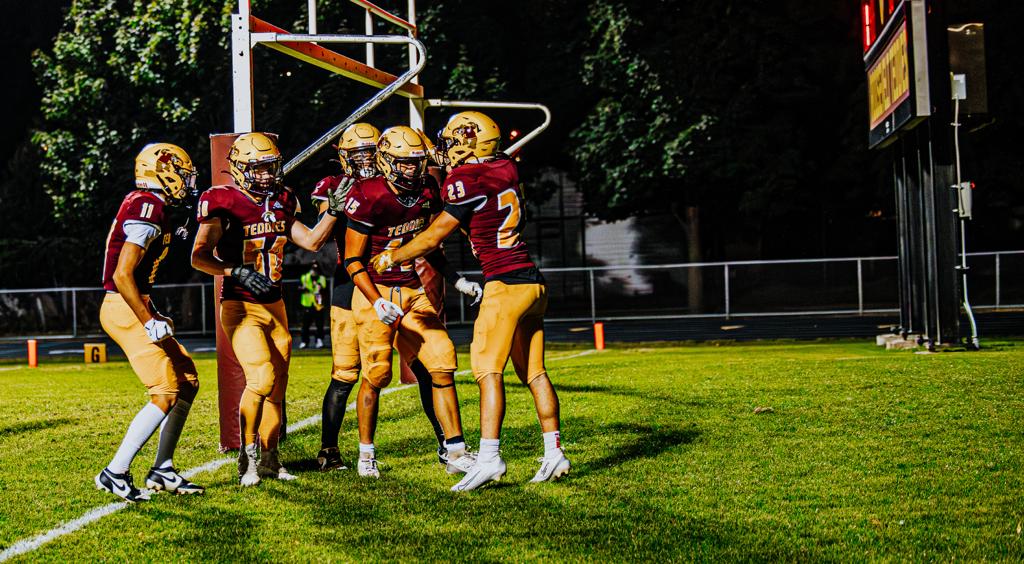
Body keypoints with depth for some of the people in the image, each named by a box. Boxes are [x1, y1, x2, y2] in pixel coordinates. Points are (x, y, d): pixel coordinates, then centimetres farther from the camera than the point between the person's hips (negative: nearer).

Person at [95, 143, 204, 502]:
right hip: (125, 310, -10)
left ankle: (162, 471, 17)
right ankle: (115, 473, -5)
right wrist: (149, 322, -20)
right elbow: (122, 275, -22)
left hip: (135, 308, 10)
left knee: (187, 381, 13)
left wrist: (151, 317, 24)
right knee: (165, 394, -10)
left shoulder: (149, 205, 14)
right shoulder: (149, 208, -16)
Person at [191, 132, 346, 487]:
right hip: (240, 306, -7)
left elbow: (312, 241, 13)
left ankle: (269, 458, 23)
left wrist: (334, 211, 1)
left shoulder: (281, 203, 8)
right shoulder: (224, 203, -11)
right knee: (261, 377, -21)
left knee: (277, 386, 9)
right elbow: (199, 257, -15)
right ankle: (247, 457, -8)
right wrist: (238, 272, -27)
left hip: (274, 305, 7)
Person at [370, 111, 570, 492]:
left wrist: (391, 258, 11)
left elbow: (433, 237, -2)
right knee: (533, 370, 11)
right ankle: (554, 452, 11)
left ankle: (489, 457, -16)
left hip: (506, 285, -8)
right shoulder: (506, 169, 11)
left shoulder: (467, 181, -9)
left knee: (488, 368, -9)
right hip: (533, 283, 8)